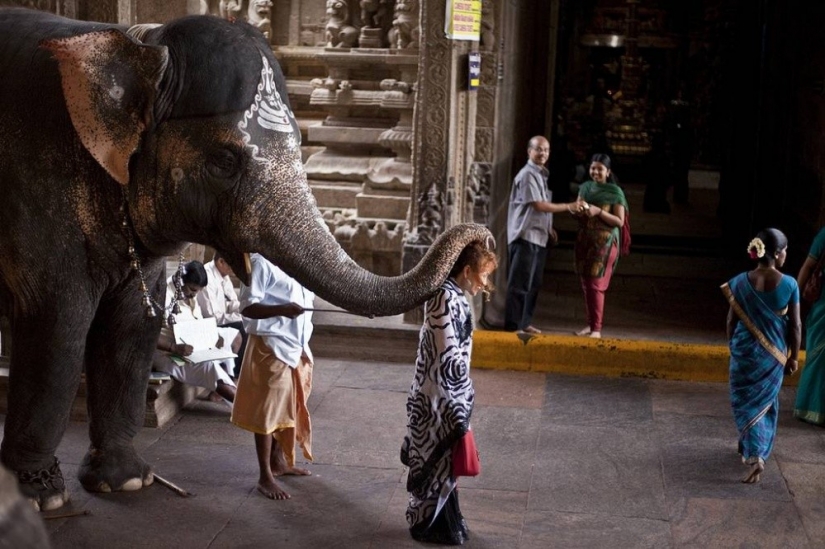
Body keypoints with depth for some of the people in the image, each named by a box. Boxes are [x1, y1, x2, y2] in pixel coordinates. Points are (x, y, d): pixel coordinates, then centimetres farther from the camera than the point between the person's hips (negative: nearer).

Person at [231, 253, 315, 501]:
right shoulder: (261, 262, -15)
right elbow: (248, 307, -20)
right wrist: (282, 309, -33)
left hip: (297, 347, 9)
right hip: (271, 347, -9)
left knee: (288, 407, 18)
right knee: (267, 411, -2)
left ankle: (278, 461, 33)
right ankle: (265, 477, 5)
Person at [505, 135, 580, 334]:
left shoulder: (541, 174, 17)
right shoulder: (527, 174, -12)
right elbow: (538, 205, -17)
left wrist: (549, 229, 14)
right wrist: (568, 207, -14)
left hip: (539, 236, 10)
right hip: (525, 236, -10)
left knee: (533, 283, 12)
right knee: (520, 283, -7)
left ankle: (524, 322, 18)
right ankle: (513, 323, -5)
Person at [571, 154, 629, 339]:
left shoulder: (615, 192, -7)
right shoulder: (585, 187, 8)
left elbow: (619, 221, -9)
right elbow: (577, 213, 12)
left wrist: (599, 212, -20)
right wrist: (577, 209, -12)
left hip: (605, 243, -5)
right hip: (584, 240, 5)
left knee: (595, 284, -9)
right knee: (586, 284, 9)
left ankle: (596, 328, -5)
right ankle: (591, 323, 20)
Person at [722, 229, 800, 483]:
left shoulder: (740, 282, -11)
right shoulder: (789, 284, -13)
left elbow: (732, 321, -4)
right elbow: (795, 325, -7)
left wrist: (732, 346, 13)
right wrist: (794, 356, 5)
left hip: (745, 350, 0)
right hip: (774, 353, 0)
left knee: (745, 401, 12)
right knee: (765, 400, 19)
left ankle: (754, 456, 3)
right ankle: (756, 449, 32)